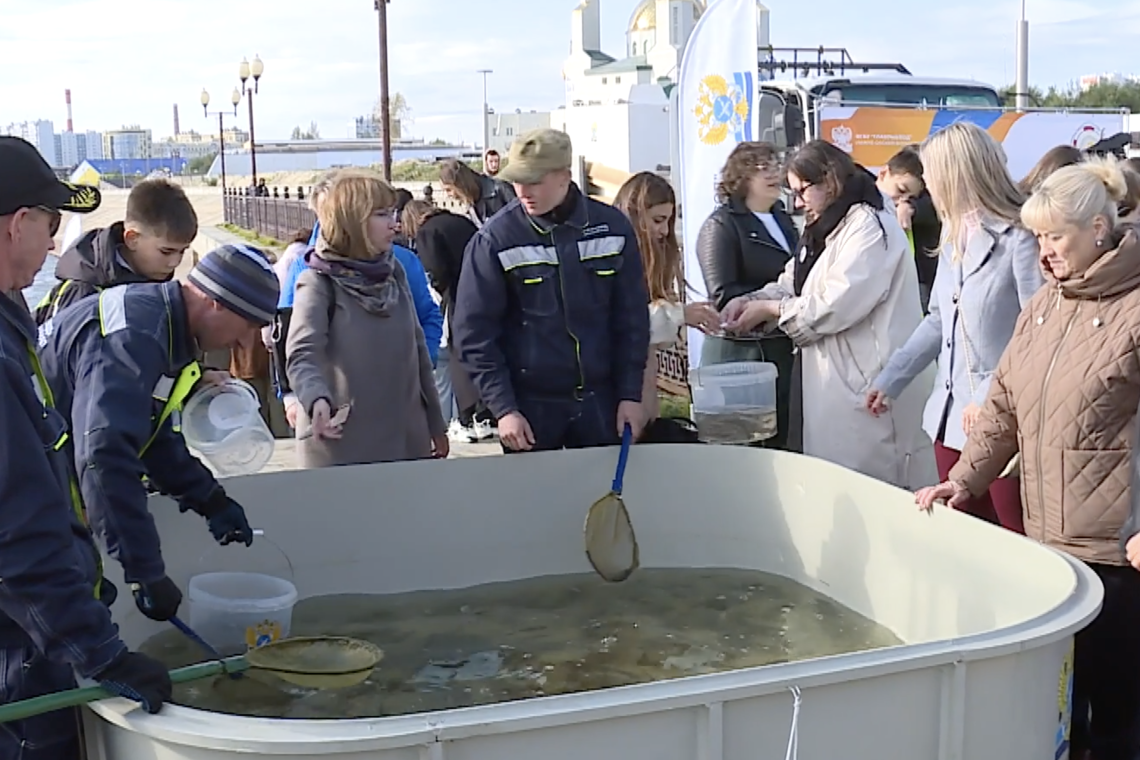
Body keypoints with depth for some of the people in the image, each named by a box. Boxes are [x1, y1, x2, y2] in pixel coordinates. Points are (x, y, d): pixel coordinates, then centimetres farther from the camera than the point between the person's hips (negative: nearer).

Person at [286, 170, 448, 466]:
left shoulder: (394, 272, 8)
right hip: (342, 444, -5)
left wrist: (435, 425, 14)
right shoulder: (319, 282, -9)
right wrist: (318, 400, -44)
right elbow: (302, 355, -23)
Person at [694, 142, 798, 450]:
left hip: (783, 349, 7)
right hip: (740, 352, -7)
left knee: (783, 441, 9)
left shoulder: (783, 219, 16)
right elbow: (724, 295, -15)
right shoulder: (721, 225, -7)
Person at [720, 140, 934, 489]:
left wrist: (769, 309, -10)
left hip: (869, 385, -10)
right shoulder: (826, 232, 19)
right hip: (835, 382, 10)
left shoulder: (870, 227, -13)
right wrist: (750, 300, -1)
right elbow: (793, 283, 18)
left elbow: (835, 305, -20)